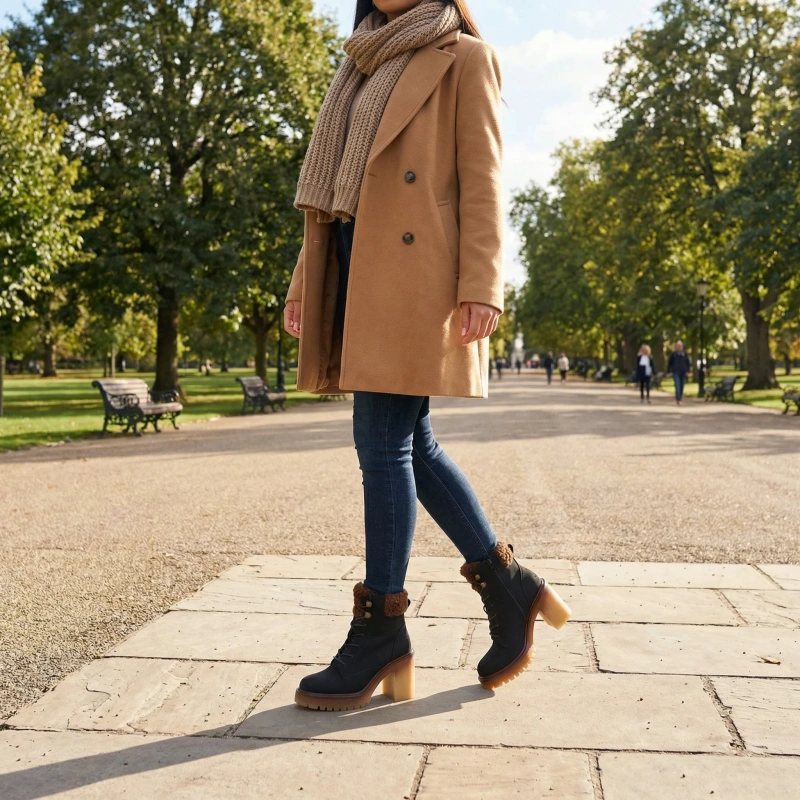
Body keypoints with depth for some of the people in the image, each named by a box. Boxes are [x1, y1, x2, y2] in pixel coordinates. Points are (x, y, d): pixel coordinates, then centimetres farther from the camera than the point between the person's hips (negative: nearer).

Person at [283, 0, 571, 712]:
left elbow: (482, 180, -5)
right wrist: (303, 284, 16)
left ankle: (381, 630, 4)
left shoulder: (464, 59, 5)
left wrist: (480, 289, -16)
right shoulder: (365, 68, 24)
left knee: (386, 446, -7)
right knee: (410, 444, 7)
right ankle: (509, 585, 19)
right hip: (356, 274, 7)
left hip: (413, 278, -7)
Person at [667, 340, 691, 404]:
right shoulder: (673, 354, 2)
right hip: (676, 372, -2)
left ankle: (680, 398, 25)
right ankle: (678, 399, -17)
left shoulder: (685, 354, 6)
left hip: (683, 372, 2)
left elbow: (688, 363, 8)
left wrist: (688, 371, -1)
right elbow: (669, 363, 7)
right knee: (677, 385, -13)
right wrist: (669, 372, 3)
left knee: (682, 386, 8)